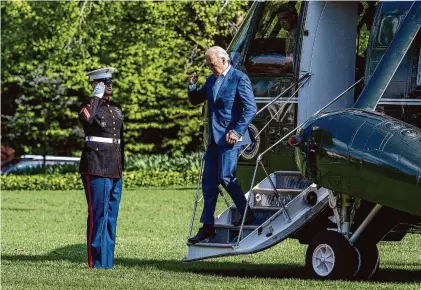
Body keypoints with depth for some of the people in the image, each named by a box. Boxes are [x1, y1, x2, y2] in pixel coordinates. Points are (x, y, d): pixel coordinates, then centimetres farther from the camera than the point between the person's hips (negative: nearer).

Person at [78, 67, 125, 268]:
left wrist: (121, 165, 21)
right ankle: (97, 261, -7)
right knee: (98, 213, -8)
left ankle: (107, 261, 11)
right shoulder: (89, 107, -3)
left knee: (111, 214, 7)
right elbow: (87, 119, -28)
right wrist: (96, 97, -18)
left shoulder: (116, 108, 17)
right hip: (96, 167, -7)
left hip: (114, 168, 7)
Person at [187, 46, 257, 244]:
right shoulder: (211, 80, 15)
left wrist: (237, 131, -20)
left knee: (225, 177, -13)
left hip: (230, 137, -8)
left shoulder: (239, 79, -8)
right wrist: (192, 85, 4)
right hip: (214, 138, 8)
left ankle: (247, 215, 4)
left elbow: (251, 108, -13)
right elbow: (196, 100, 24)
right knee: (208, 183, 6)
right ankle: (207, 227, 10)